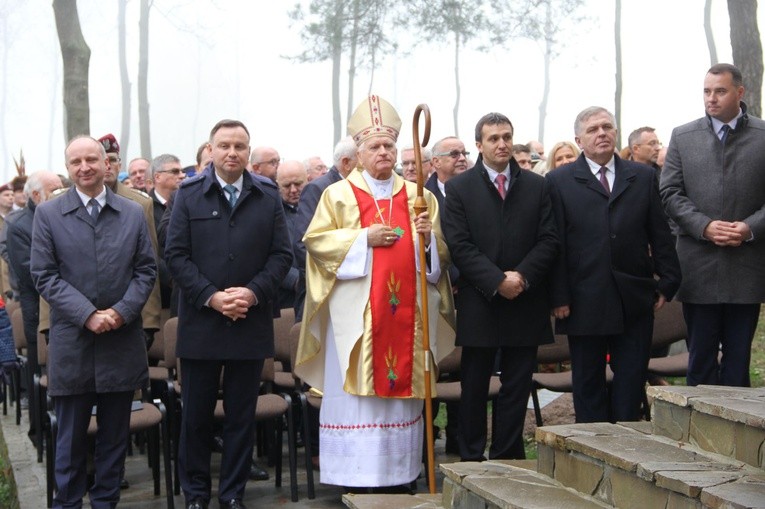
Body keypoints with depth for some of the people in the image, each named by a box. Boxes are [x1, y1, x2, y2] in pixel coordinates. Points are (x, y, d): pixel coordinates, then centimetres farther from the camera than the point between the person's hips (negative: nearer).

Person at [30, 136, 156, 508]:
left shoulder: (133, 213, 8)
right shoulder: (48, 214, 1)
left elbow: (146, 270, 6)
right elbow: (44, 275, -4)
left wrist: (122, 311, -10)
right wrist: (87, 314, -14)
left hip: (122, 338, 2)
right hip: (71, 341, -2)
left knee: (115, 436, 9)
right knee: (71, 438, 5)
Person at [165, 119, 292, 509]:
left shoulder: (268, 198, 7)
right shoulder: (189, 195, 3)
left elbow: (281, 254, 4)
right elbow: (176, 254, -2)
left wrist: (253, 292, -12)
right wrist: (211, 297, -13)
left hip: (251, 323, 1)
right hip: (201, 321, -1)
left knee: (242, 415, 8)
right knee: (196, 414, 7)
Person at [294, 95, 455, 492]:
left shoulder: (418, 195, 14)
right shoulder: (338, 194, 5)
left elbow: (443, 251, 14)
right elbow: (315, 240, -3)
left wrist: (430, 234, -8)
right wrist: (363, 238, -12)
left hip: (406, 310, 3)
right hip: (356, 310, -3)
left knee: (402, 387, 4)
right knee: (355, 389, -4)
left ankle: (398, 475, 12)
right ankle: (357, 477, 2)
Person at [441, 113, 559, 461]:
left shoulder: (537, 186, 9)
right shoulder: (459, 188, 1)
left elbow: (548, 240, 3)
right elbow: (459, 246, -6)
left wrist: (522, 275, -12)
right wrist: (497, 281, -14)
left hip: (526, 303, 2)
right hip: (479, 305, -2)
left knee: (517, 388, 8)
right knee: (474, 389, 5)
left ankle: (508, 459, 17)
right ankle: (471, 459, 15)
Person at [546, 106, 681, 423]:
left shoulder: (644, 177, 10)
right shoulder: (559, 181, 1)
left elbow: (660, 236, 9)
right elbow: (555, 243, -3)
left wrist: (667, 283, 2)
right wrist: (559, 297, -8)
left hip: (635, 301, 2)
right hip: (584, 302, -2)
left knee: (631, 384, 6)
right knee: (588, 384, 7)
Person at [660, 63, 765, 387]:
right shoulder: (682, 137, 7)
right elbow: (670, 193, 2)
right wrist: (704, 226, -12)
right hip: (699, 267, 1)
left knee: (738, 357, 8)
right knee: (701, 356, 8)